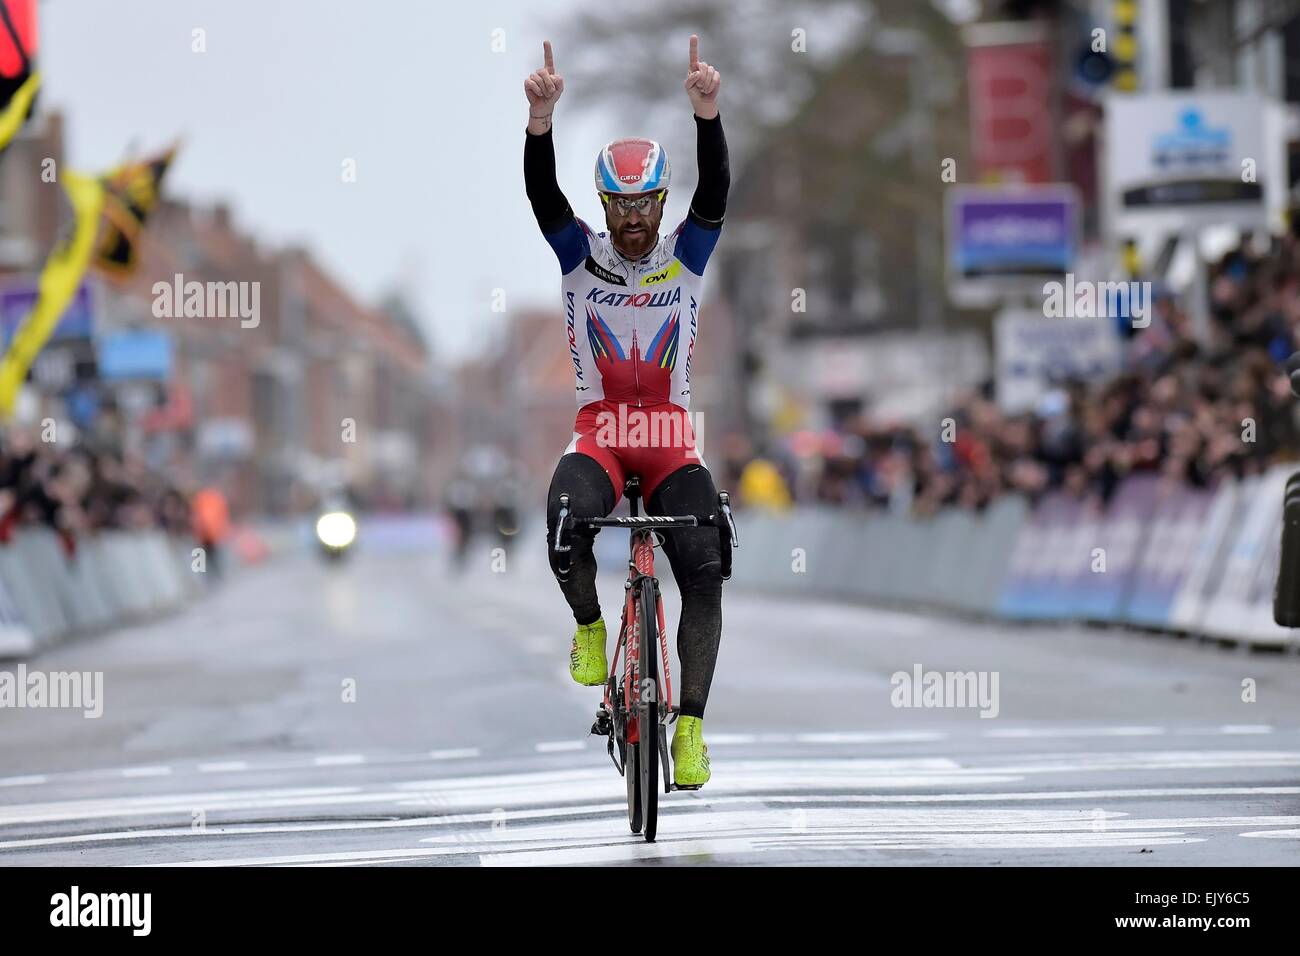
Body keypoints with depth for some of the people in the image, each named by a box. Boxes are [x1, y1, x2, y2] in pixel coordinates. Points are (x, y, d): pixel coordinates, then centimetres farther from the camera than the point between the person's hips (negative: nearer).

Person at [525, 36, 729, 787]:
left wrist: (708, 112, -31)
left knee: (705, 568, -16)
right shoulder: (582, 257, 4)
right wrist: (542, 118, -31)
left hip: (671, 441, 1)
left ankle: (691, 725, -11)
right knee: (567, 518, -33)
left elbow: (716, 191, -13)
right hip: (600, 435, -1)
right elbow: (543, 193, -12)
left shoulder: (687, 258, 3)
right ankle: (589, 626, -4)